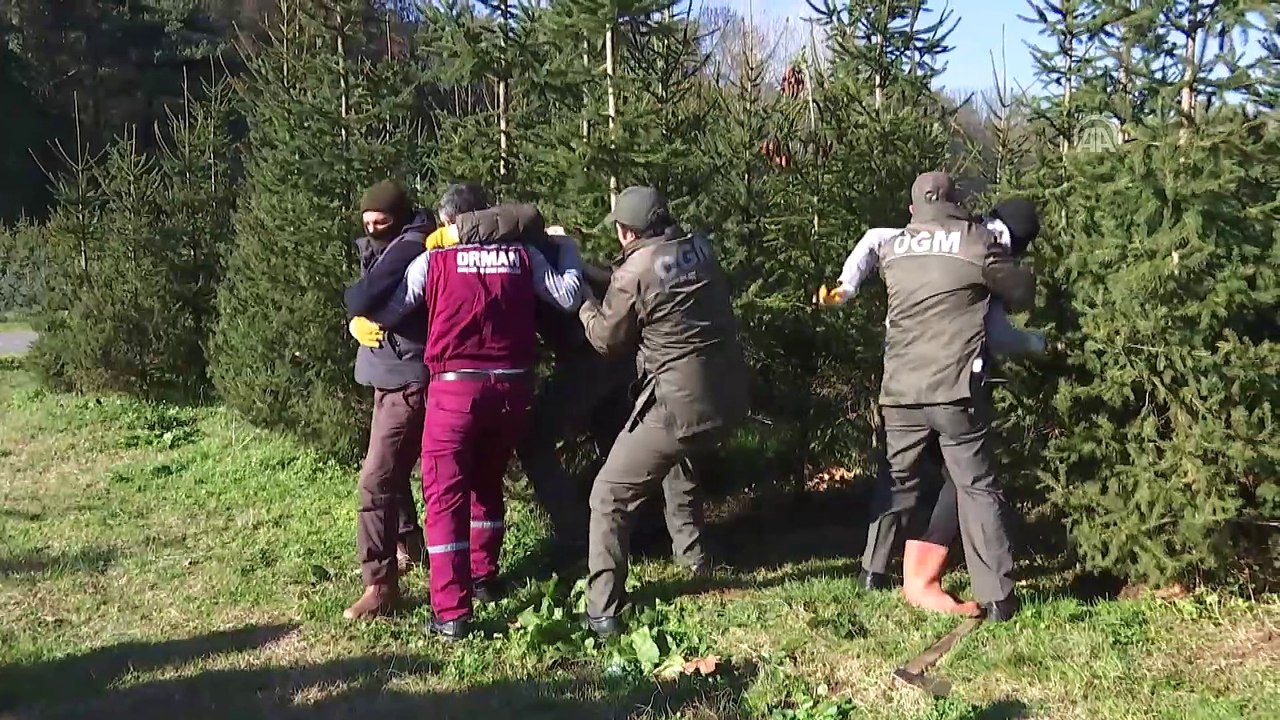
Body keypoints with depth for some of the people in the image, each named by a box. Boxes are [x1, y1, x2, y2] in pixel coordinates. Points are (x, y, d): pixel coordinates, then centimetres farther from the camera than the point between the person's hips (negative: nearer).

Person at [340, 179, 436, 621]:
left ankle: (380, 585, -10)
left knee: (377, 481, -13)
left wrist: (354, 296, -7)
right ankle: (408, 545, 40)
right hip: (392, 379, 11)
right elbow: (361, 308, 13)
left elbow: (362, 300, -31)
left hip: (408, 382, -11)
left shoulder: (409, 248, -18)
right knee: (392, 472, 22)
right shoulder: (388, 249, 15)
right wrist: (357, 320, -11)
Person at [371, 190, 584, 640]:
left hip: (456, 387, -4)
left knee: (445, 496, 1)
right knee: (488, 481, 25)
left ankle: (451, 612, -5)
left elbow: (382, 313, -2)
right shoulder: (522, 255, 5)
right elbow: (569, 296, 8)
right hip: (512, 387, 4)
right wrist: (565, 247, 24)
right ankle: (482, 574, 39)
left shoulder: (433, 261, -1)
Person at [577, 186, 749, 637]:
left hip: (679, 406, -7)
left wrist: (586, 303, 19)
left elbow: (608, 340, -1)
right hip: (730, 397, 8)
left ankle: (602, 612, -2)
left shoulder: (634, 274, -13)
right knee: (674, 456, 37)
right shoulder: (700, 247, 5)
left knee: (610, 495, 3)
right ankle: (692, 554, 44)